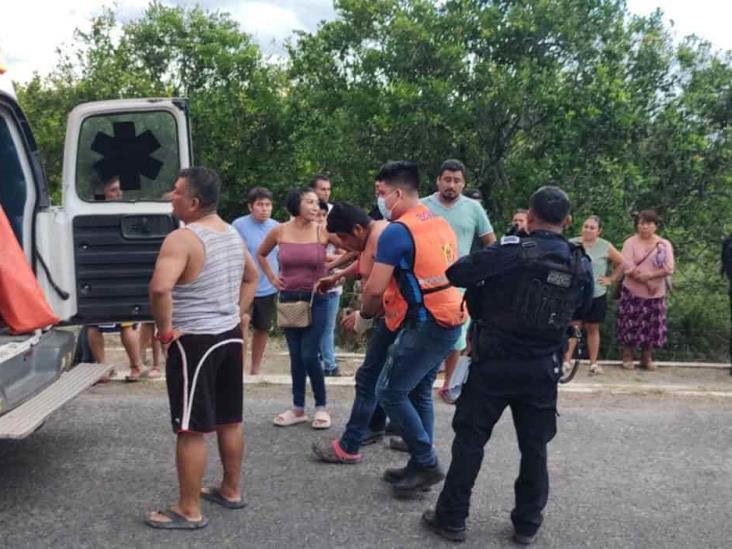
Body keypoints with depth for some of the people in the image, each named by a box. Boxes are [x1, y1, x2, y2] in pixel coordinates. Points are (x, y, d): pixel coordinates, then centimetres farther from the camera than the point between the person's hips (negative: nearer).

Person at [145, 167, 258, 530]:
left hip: (194, 342, -8)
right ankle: (231, 491, 32)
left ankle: (189, 510, 12)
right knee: (230, 420, 17)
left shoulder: (182, 238, -20)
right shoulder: (233, 234, 8)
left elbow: (159, 288, -34)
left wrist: (165, 330, -19)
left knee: (191, 428, 2)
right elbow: (252, 276, 22)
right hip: (229, 336, 9)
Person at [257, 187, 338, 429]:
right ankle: (298, 408, 21)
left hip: (315, 300, -2)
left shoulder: (324, 231, -8)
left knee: (309, 356, -6)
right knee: (296, 356, 9)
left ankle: (321, 407, 12)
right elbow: (261, 254, 16)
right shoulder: (279, 232, -1)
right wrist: (272, 278, 7)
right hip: (289, 300, 3)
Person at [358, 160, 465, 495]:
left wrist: (365, 313, 6)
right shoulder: (441, 225, 13)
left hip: (425, 325, -9)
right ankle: (420, 465, 24)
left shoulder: (397, 231, -14)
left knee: (390, 392, 1)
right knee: (419, 392, 17)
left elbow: (374, 288, -16)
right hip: (449, 320, 9)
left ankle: (427, 464, 6)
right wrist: (385, 307, 22)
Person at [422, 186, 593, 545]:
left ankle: (452, 518, 15)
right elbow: (584, 306, 18)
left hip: (495, 362, -4)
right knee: (534, 446, 15)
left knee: (470, 437, 7)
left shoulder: (512, 251, -15)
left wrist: (484, 274, 5)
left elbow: (456, 274, -15)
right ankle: (527, 524, 24)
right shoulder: (582, 265, 1)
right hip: (542, 368, 4)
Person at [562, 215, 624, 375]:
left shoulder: (605, 247, -2)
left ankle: (593, 363, 18)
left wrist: (611, 279, 1)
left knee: (593, 328, 10)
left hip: (597, 295, 1)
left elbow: (621, 263, 8)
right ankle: (566, 361, -1)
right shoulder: (572, 244, -3)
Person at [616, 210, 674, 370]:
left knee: (651, 325, 7)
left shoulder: (664, 244, 3)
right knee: (630, 324, 1)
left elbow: (669, 269, -7)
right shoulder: (630, 242, -4)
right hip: (633, 291, -2)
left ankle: (646, 358, 21)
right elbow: (628, 268, -15)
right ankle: (627, 357, 15)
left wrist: (650, 274, -22)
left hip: (656, 293, 2)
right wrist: (647, 283, -17)